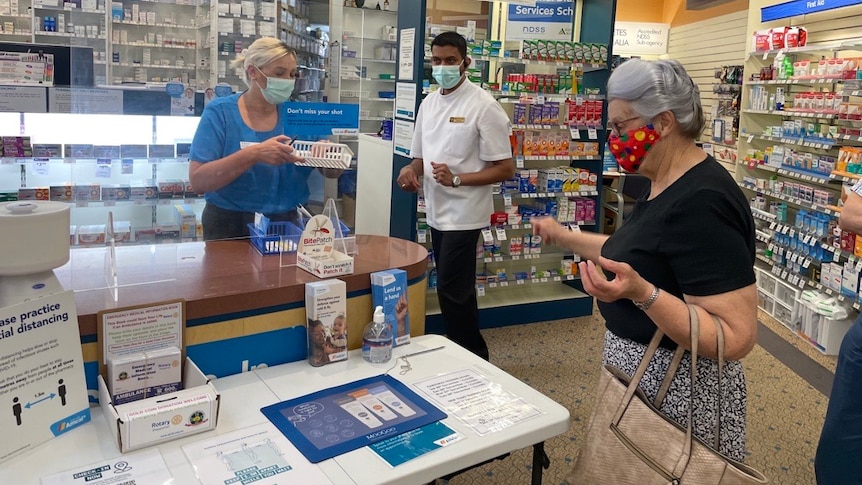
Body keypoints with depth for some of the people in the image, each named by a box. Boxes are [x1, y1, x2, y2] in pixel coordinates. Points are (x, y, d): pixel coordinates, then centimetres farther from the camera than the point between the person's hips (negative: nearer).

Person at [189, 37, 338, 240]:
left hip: (286, 225, 3)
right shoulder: (220, 111, -4)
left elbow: (331, 172, 6)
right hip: (230, 227, -2)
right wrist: (254, 154, -25)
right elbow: (198, 181, -13)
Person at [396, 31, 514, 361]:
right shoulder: (428, 103, 8)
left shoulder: (484, 106, -13)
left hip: (463, 213, -7)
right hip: (437, 211, 7)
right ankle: (470, 354, 31)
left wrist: (457, 178, -23)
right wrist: (411, 170, -5)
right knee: (456, 290, 16)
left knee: (451, 291, -5)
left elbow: (505, 169, -14)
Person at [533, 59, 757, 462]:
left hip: (678, 395, -9)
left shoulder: (702, 203, -26)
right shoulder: (666, 186, 4)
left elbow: (737, 337, -29)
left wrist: (641, 293, -38)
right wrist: (564, 237, 19)